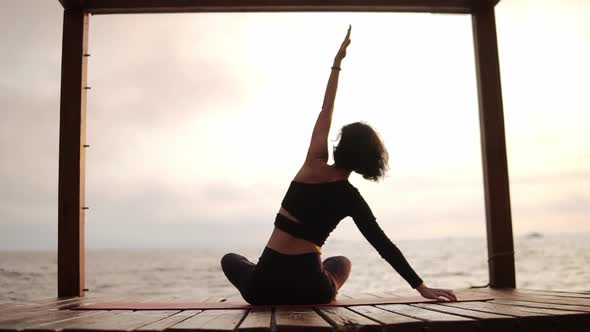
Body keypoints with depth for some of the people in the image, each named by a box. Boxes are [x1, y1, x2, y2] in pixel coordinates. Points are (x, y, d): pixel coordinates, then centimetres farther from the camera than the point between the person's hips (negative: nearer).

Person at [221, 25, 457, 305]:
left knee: (230, 259, 34)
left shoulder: (314, 165, -3)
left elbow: (326, 110, 8)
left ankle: (269, 299, 22)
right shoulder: (351, 198, -2)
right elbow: (385, 246, -3)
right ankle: (326, 299, 21)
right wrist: (422, 287, 3)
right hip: (310, 289, 2)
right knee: (342, 262, 38)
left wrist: (337, 61, 19)